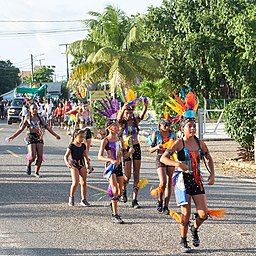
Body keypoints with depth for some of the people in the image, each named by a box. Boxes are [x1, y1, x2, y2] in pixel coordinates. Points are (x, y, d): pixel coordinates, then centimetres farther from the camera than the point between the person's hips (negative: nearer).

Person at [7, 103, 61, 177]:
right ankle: (28, 165, 18)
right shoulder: (27, 118, 4)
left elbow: (47, 127, 15)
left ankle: (36, 172, 13)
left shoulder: (39, 118, 10)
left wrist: (55, 135, 15)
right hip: (30, 137, -3)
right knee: (33, 156, -15)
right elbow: (21, 128, 8)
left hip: (39, 138, 3)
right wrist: (13, 136, 6)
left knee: (40, 157, -4)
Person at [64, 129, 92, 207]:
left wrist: (88, 164, 14)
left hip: (82, 165, 5)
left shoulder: (83, 146, 7)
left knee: (83, 182, 2)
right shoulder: (71, 146, -8)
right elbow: (66, 156, -10)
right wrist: (67, 163, -27)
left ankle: (83, 200, 11)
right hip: (74, 166, -5)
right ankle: (71, 197, 7)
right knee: (75, 182, -15)